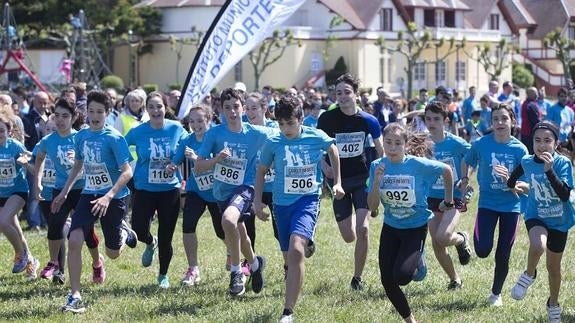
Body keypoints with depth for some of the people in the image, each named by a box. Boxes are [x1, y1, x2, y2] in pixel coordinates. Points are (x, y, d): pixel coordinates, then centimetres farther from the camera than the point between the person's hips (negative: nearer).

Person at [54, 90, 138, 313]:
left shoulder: (114, 138, -15)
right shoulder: (81, 136, 2)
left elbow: (127, 172, -18)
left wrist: (108, 197, -29)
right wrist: (64, 192, 20)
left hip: (113, 198, -4)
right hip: (89, 195, 4)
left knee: (112, 253, 7)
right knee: (74, 241, -17)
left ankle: (125, 234, 44)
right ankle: (75, 297, -11)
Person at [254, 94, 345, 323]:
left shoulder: (316, 137, -7)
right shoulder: (273, 143, -5)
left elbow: (333, 150, 16)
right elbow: (262, 171, 10)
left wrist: (337, 182, 15)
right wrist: (257, 200, 3)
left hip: (308, 200, -3)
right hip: (282, 202, 3)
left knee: (296, 250, -24)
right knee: (289, 257, 11)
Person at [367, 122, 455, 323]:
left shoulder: (417, 165, -19)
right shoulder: (377, 166, -9)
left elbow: (446, 171, -2)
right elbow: (372, 207, -10)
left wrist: (448, 201, 7)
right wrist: (377, 182, -26)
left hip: (416, 227, -4)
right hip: (391, 228, 4)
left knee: (401, 276, -21)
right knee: (387, 280, 0)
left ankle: (418, 262, 16)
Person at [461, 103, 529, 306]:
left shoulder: (519, 149, -9)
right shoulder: (481, 144, -9)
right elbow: (466, 162, 11)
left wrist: (509, 180, -26)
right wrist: (464, 182, 0)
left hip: (511, 205, 1)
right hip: (487, 203, -1)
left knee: (503, 255, 7)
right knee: (483, 250, -17)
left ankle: (496, 293, 29)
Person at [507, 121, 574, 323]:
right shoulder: (527, 162, -10)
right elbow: (513, 178, 15)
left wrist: (549, 170, -38)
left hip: (559, 220, 0)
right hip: (536, 216, 0)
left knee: (553, 266, 14)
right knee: (538, 246, -34)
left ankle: (553, 304, 40)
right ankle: (529, 275, -3)